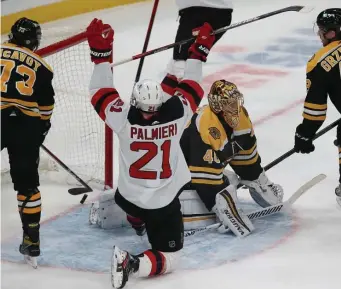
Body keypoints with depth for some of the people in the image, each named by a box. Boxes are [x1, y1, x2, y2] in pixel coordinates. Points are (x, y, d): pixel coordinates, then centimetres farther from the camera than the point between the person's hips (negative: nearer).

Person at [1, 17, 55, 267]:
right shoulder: (42, 68, 10)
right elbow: (46, 111, 14)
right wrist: (39, 133, 28)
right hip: (27, 126, 1)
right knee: (27, 184, 12)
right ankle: (32, 242, 15)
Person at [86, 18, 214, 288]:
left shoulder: (124, 119, -20)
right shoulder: (177, 114, -20)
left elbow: (102, 92, -6)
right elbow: (191, 87, -3)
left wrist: (101, 53, -2)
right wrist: (199, 52, 8)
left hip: (128, 197, 3)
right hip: (163, 203, -3)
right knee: (169, 257, 2)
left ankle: (138, 220, 60)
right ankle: (133, 264, -25)